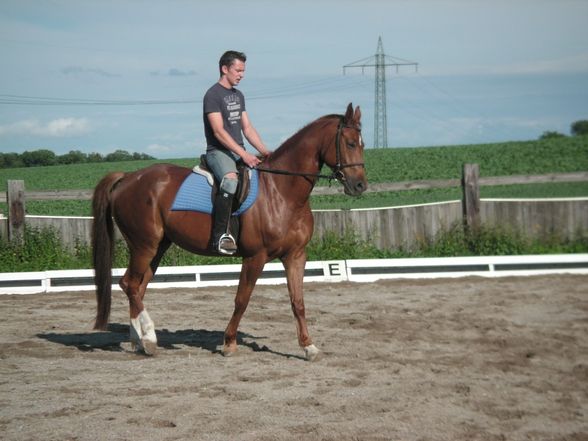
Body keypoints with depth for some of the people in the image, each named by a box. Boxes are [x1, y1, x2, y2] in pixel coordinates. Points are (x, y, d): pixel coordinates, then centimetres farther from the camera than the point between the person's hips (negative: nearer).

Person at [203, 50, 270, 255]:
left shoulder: (238, 95, 18)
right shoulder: (213, 95, -8)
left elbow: (247, 128, 19)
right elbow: (218, 131, -16)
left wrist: (264, 151, 5)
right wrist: (244, 155, -22)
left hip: (239, 152, 9)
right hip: (218, 151, -9)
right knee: (230, 180, -37)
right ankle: (220, 235, -36)